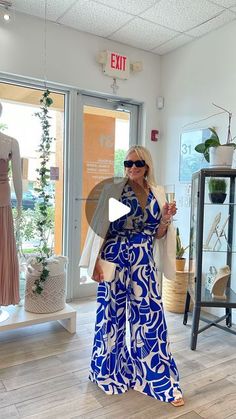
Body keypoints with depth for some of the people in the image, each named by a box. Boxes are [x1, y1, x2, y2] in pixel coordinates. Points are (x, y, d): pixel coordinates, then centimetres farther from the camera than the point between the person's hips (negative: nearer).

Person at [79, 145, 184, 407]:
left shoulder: (157, 193, 7)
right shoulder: (113, 189, -4)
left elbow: (158, 235, 10)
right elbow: (99, 226, -5)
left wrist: (166, 220, -10)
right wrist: (95, 262, -10)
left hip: (144, 263, 3)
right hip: (115, 260, -3)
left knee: (149, 316, 5)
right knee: (112, 314, 10)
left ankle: (159, 379, 24)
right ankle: (110, 371, 34)